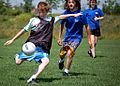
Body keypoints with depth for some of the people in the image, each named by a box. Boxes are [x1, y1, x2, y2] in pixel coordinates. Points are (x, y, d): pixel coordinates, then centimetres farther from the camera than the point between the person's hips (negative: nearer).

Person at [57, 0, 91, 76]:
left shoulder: (80, 14, -16)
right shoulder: (65, 13, -7)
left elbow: (87, 26, -8)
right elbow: (62, 25, 6)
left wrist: (89, 39, -7)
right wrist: (59, 38, 4)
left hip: (77, 37, -4)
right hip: (67, 36, 4)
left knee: (70, 53, -21)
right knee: (62, 53, 11)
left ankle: (67, 71, -2)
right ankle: (61, 60, 50)